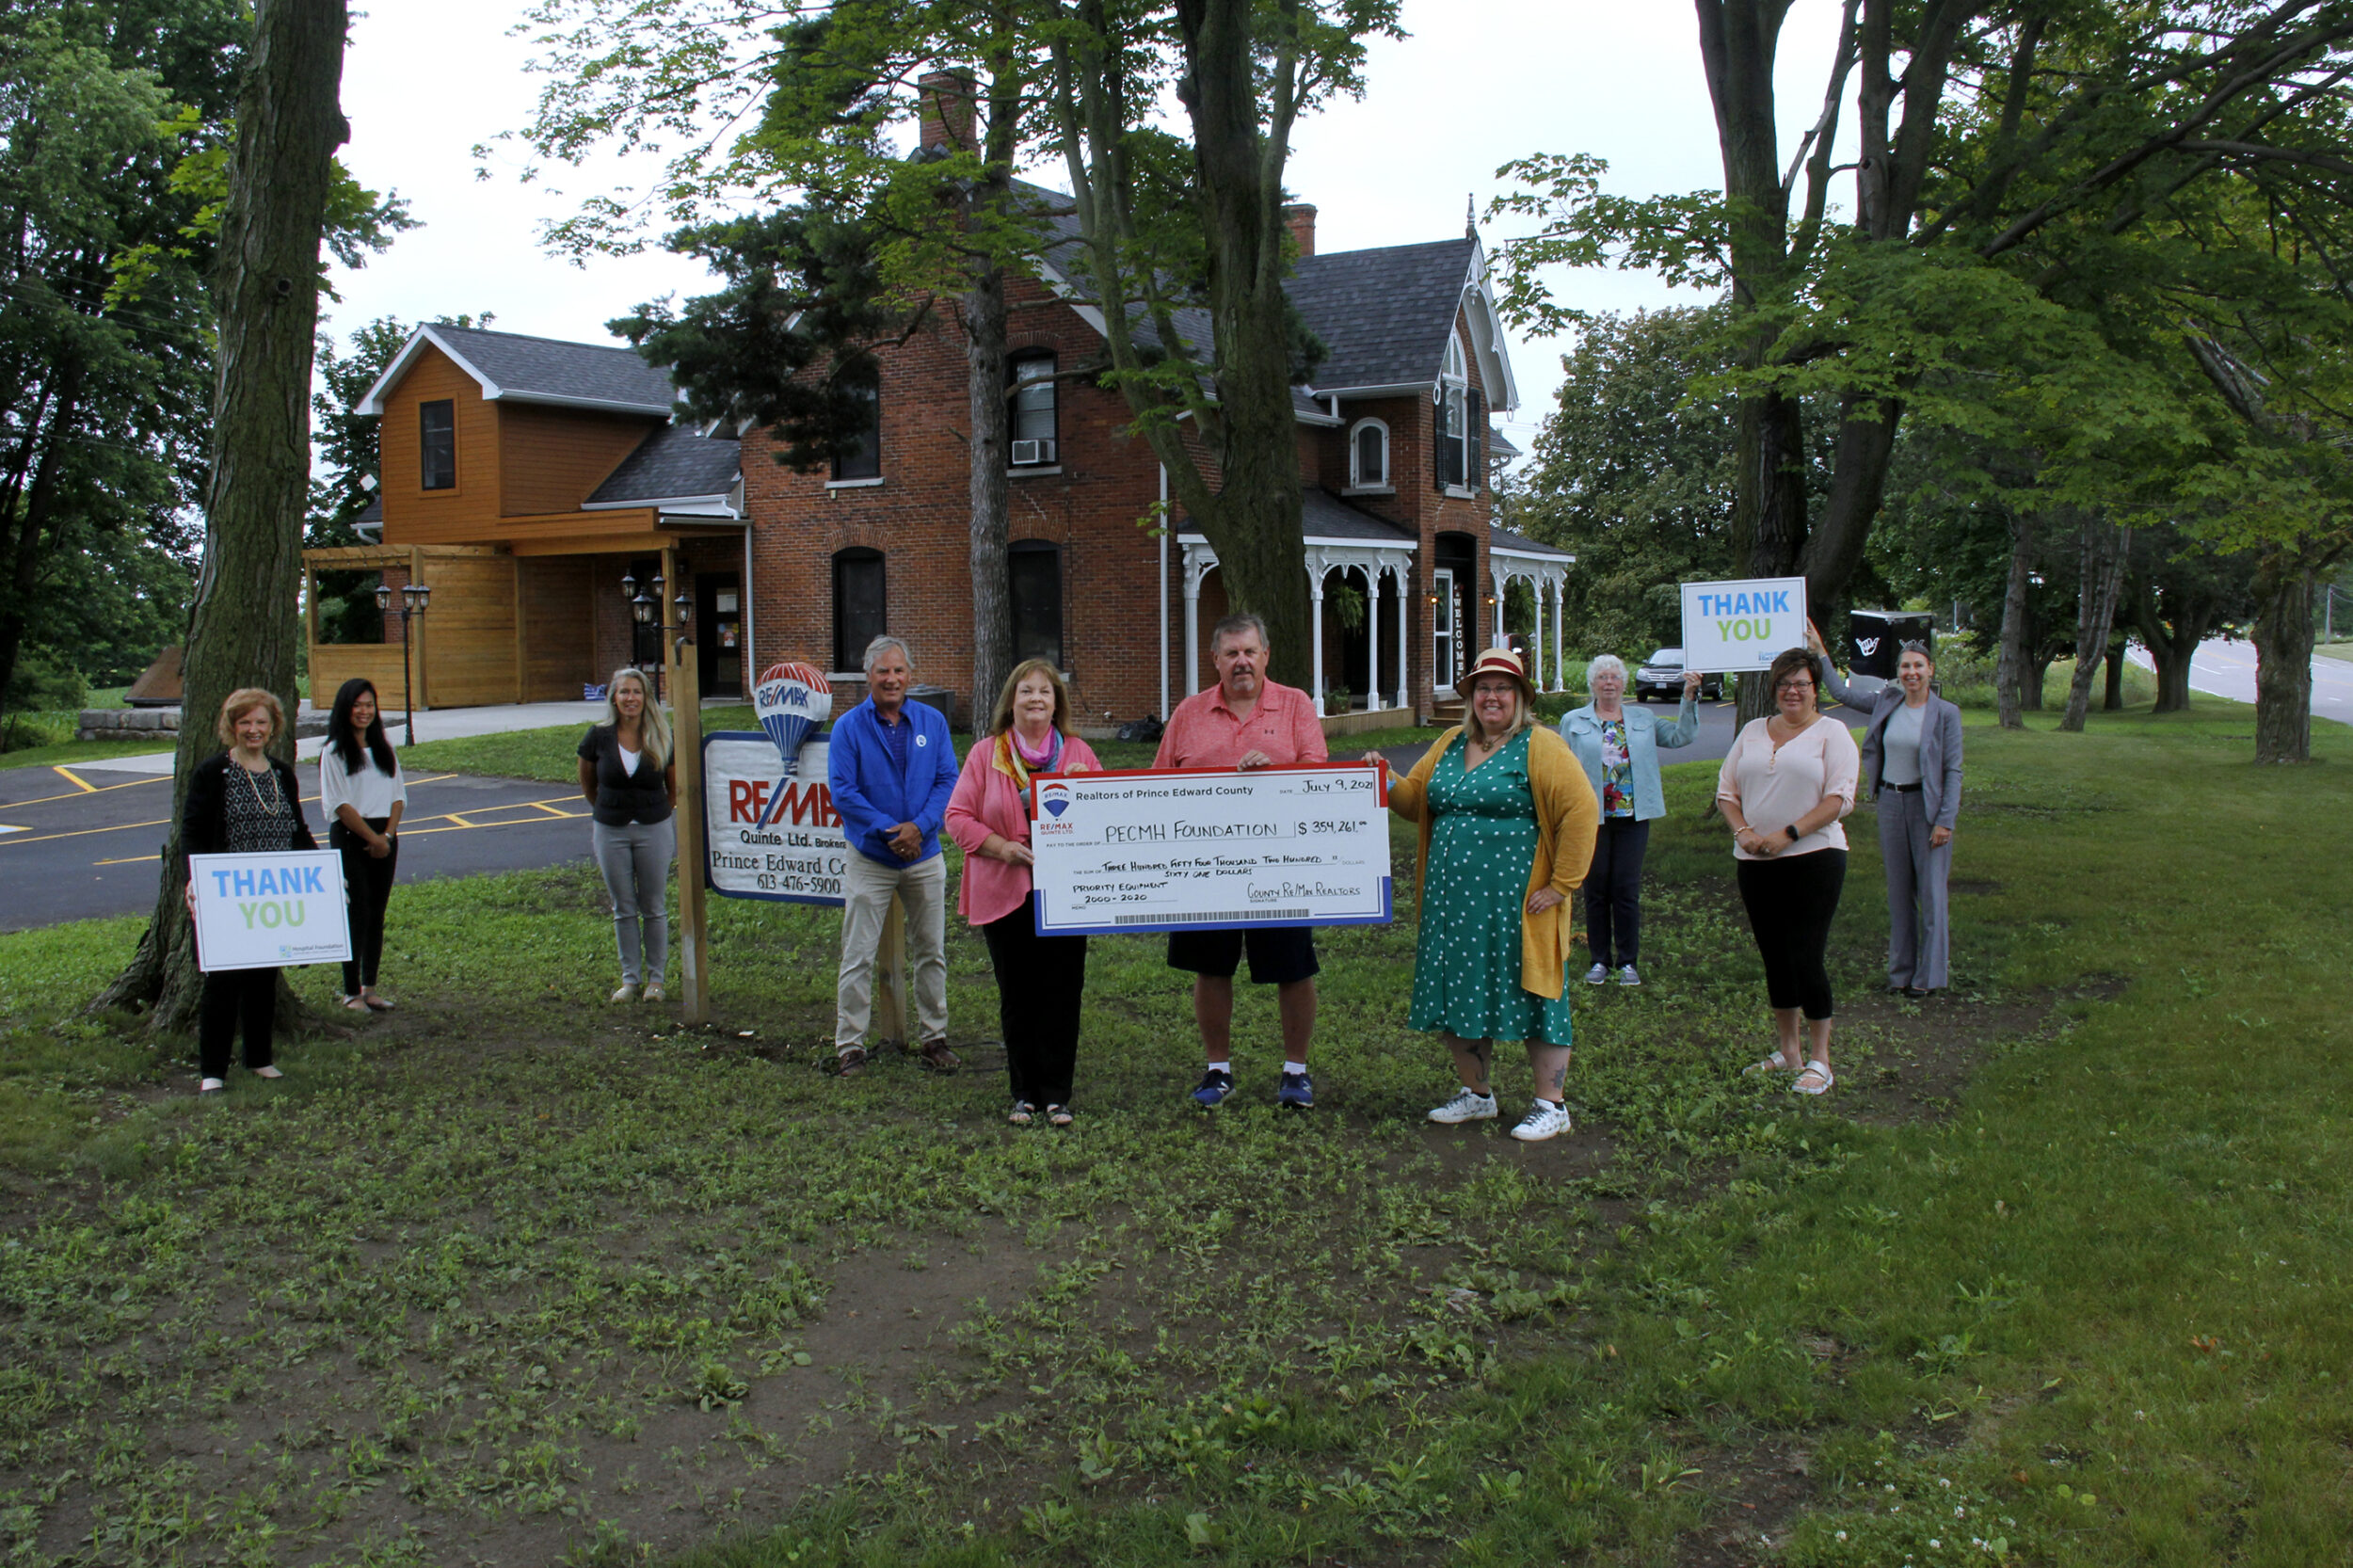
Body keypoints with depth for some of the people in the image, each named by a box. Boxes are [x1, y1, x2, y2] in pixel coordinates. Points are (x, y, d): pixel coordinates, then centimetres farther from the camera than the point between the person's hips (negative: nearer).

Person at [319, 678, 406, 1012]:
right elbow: (340, 805, -9)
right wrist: (372, 838, -11)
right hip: (349, 837, -5)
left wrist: (388, 835, -4)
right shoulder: (334, 752, -4)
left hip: (385, 837, 5)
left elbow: (398, 795, 10)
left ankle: (370, 988, 15)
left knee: (377, 912, 8)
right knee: (357, 913, -6)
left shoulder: (384, 747, 13)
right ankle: (351, 992, 1)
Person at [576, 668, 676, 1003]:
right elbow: (587, 782, 11)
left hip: (653, 829, -1)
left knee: (654, 908, 6)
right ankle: (630, 978, 18)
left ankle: (656, 978, 16)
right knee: (623, 909, 9)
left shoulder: (662, 738, -7)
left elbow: (675, 787, 7)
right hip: (611, 831, 1)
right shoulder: (599, 738, -6)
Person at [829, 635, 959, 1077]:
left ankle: (934, 1038, 22)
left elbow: (948, 781, -2)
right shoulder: (848, 727, -4)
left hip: (925, 857, 3)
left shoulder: (932, 721, 3)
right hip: (870, 859, -3)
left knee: (930, 953, 11)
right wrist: (888, 831, -18)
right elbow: (842, 792, -10)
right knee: (858, 957, -1)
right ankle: (850, 1047, 6)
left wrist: (919, 827, -17)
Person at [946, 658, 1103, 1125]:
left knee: (1062, 994, -1)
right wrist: (1003, 847, -12)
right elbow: (958, 817, 2)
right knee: (1017, 996, 6)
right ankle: (1024, 1093, 16)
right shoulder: (986, 754, 6)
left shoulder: (1079, 753, 9)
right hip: (1004, 894, 0)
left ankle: (1057, 1094, 8)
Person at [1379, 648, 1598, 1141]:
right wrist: (1386, 782, -2)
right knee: (1459, 997, 11)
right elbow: (1416, 800, 20)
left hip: (1517, 904, -6)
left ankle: (1551, 1106, 10)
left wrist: (1561, 884, -14)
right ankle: (1476, 1094, 27)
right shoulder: (1451, 745, 14)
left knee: (1531, 997, 0)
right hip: (1453, 899, 6)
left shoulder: (1540, 747, -6)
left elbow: (1581, 811, -12)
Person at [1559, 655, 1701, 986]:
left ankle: (1628, 962, 12)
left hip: (1633, 817, 1)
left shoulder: (1643, 719, 11)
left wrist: (1689, 698, -2)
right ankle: (1600, 960, 16)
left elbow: (1681, 736, 7)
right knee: (1595, 890, 5)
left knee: (1627, 890, 2)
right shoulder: (1573, 721, 6)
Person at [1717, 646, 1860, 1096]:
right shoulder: (1752, 732, 14)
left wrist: (1788, 834, -17)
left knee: (1806, 957, -9)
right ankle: (1789, 1051, 23)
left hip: (1814, 859, -5)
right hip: (1755, 862, 5)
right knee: (1774, 958, 11)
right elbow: (1726, 790, 13)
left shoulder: (1830, 733, 0)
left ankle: (1819, 1060, 2)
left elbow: (1840, 797, -10)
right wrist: (1742, 831, -5)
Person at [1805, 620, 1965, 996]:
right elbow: (1843, 693, 18)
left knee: (1930, 890, -1)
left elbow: (1953, 770, -8)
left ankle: (1930, 973, 8)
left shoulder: (1946, 713, -7)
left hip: (1927, 806, -4)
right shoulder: (1887, 702, 5)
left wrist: (1945, 821, -13)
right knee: (1898, 890, 10)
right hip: (1891, 803, 5)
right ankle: (1901, 969, 19)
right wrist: (1820, 652, 16)